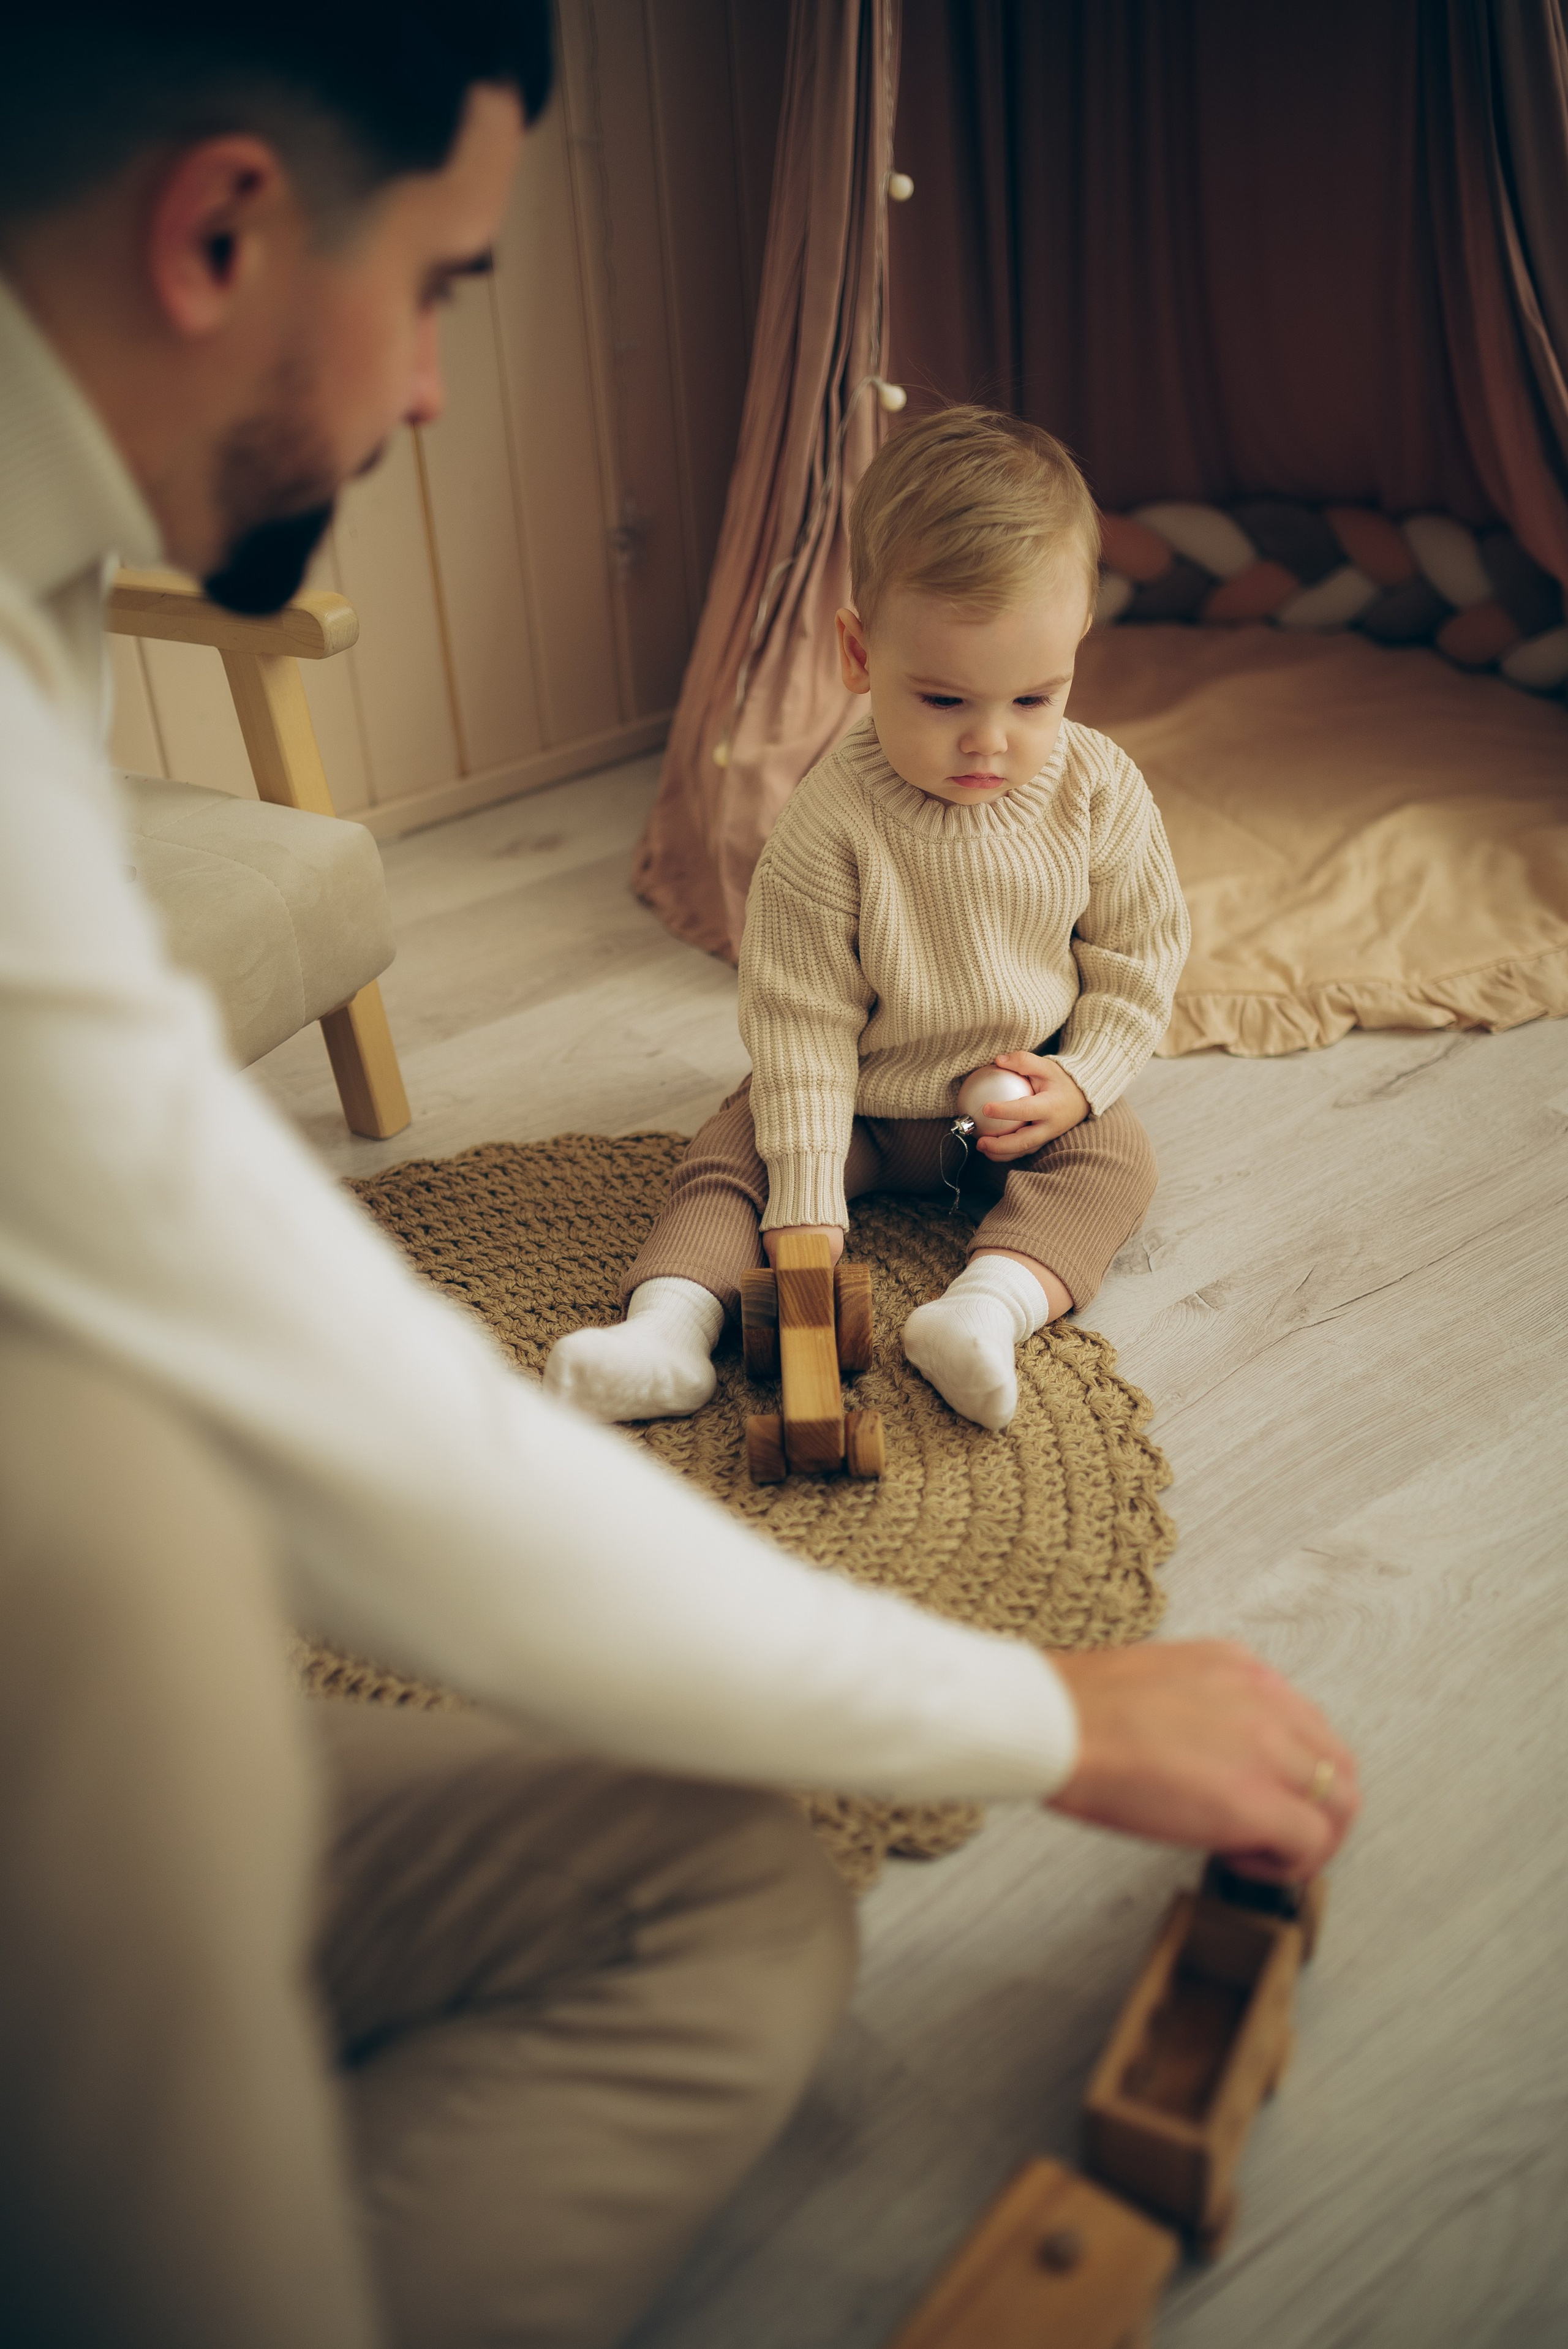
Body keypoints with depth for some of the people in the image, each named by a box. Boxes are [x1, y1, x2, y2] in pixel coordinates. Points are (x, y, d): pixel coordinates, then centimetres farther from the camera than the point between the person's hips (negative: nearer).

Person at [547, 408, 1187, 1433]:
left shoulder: (1100, 791, -16)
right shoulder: (831, 824, -25)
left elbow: (1138, 959, -3)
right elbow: (801, 1017, -21)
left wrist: (1082, 1080, -18)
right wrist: (805, 1198, -24)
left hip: (1028, 1099, 1)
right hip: (866, 1102, -1)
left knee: (1116, 1157, -22)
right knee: (733, 1151, -16)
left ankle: (993, 1302, -40)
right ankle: (672, 1324, -29)